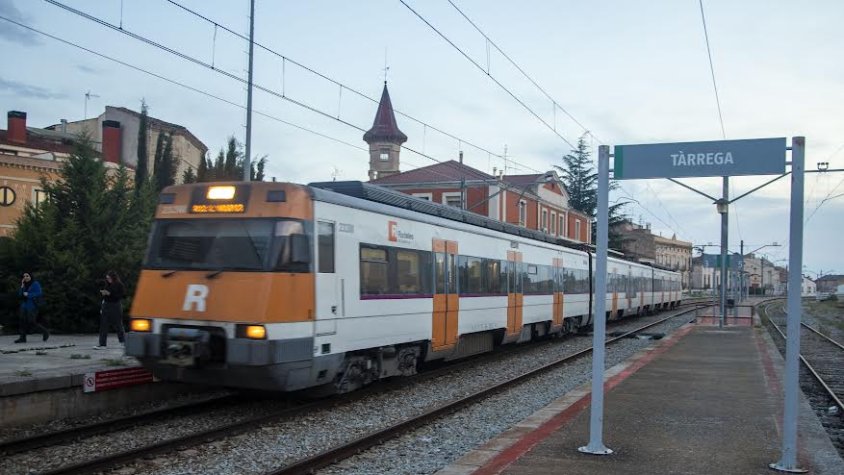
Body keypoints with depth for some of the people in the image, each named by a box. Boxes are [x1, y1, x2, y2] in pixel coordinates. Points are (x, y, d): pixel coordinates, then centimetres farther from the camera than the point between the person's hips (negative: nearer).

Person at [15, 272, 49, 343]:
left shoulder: (35, 284, -6)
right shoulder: (25, 285, 14)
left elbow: (39, 294, -15)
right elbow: (20, 294, 7)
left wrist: (28, 294, -15)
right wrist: (22, 286, -2)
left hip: (32, 306, -7)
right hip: (24, 305, 7)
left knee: (32, 322, -9)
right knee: (23, 321, -4)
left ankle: (45, 332, 8)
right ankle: (22, 338, -4)